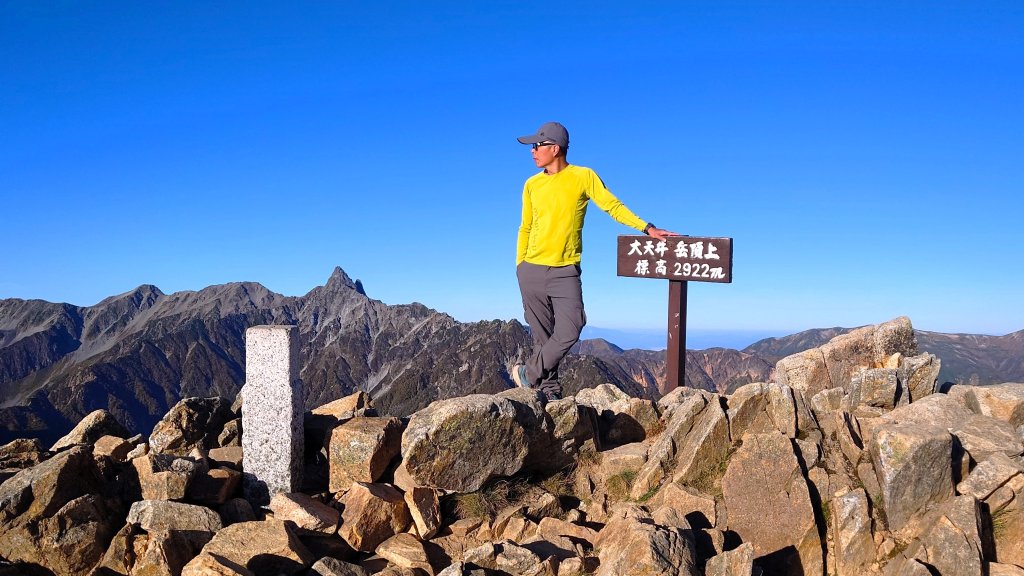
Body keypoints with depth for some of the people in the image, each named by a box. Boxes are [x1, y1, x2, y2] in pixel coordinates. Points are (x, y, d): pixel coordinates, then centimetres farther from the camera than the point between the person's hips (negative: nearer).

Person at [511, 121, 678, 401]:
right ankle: (549, 391, 13)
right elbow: (525, 229, 13)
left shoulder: (584, 177, 0)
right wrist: (519, 266, 8)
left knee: (569, 332, -13)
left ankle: (529, 374, 4)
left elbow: (613, 206, -1)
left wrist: (647, 228, -10)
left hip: (565, 272, -2)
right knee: (542, 336, 3)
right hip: (532, 270, 2)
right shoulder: (532, 184, 9)